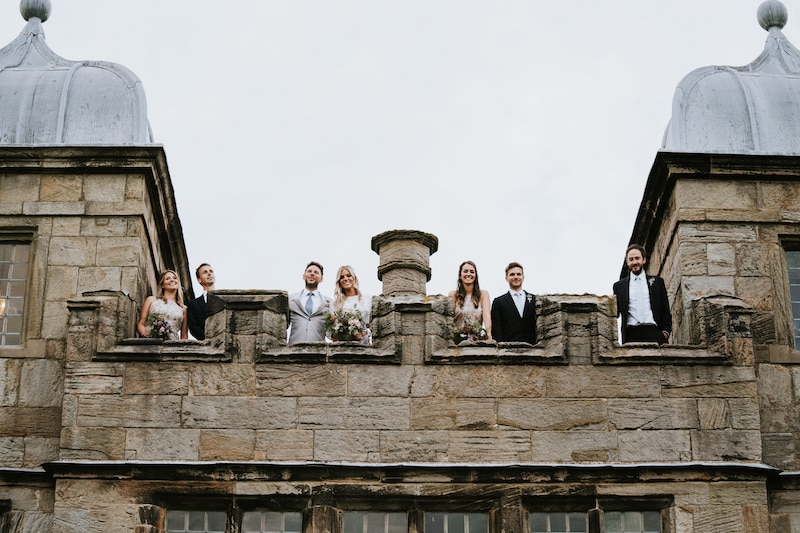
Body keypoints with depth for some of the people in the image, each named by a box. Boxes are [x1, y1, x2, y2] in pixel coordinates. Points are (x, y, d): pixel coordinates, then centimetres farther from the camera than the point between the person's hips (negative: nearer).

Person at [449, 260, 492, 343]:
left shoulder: (483, 294, 10)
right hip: (458, 339, -1)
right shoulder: (453, 295, 9)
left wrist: (489, 334, -23)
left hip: (478, 339, 1)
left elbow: (487, 315, -5)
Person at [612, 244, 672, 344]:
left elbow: (665, 310, 14)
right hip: (631, 335, 0)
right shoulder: (619, 286, 18)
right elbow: (615, 313, 14)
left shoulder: (657, 282, 18)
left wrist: (666, 331, 0)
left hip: (653, 332, 0)